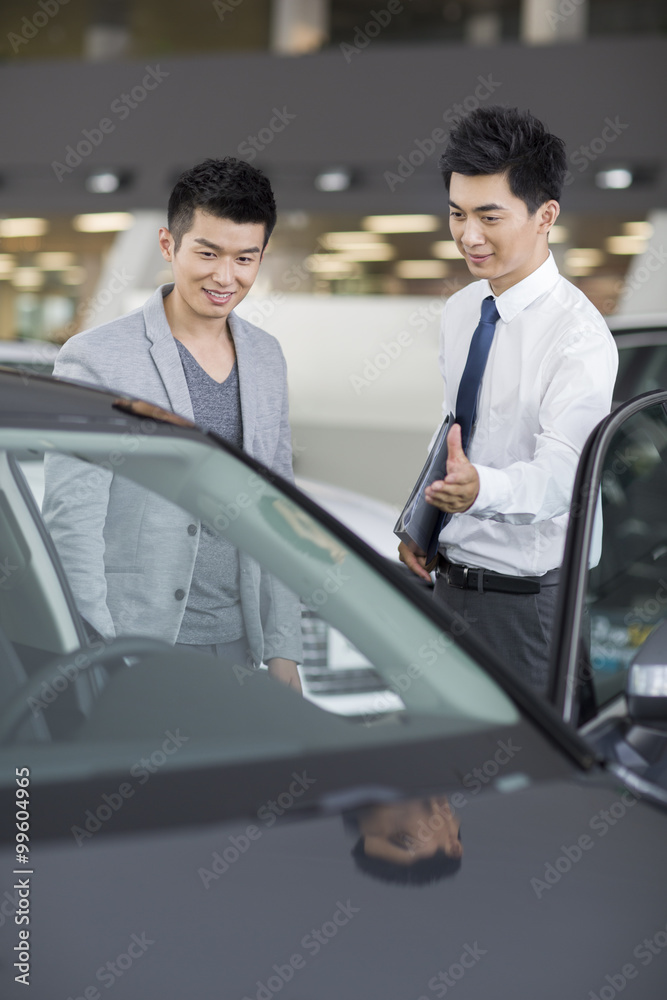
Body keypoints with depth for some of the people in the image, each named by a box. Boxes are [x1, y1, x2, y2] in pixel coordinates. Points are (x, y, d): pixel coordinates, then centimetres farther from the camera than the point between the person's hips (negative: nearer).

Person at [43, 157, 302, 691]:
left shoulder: (266, 358, 10)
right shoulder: (94, 359, -9)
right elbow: (71, 524, -11)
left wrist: (282, 651, 8)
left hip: (235, 647, 5)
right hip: (133, 651, -5)